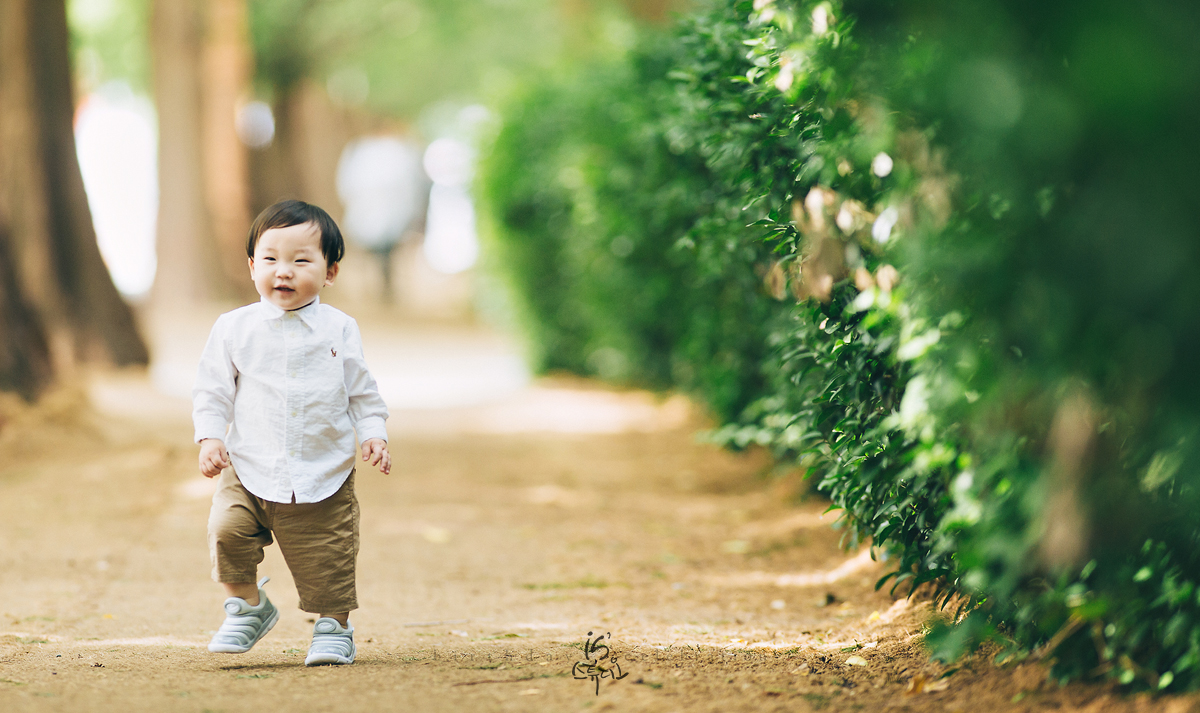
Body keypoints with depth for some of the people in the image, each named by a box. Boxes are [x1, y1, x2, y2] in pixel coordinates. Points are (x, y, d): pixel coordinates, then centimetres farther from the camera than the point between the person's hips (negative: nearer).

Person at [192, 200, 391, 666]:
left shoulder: (339, 331, 2)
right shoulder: (234, 329, 1)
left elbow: (361, 392, 9)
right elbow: (212, 391, 6)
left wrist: (373, 434, -5)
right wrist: (210, 437, -7)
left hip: (324, 478, 0)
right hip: (248, 471, 0)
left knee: (327, 558, 0)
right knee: (227, 527, -19)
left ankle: (333, 626, 25)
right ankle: (248, 606, 5)